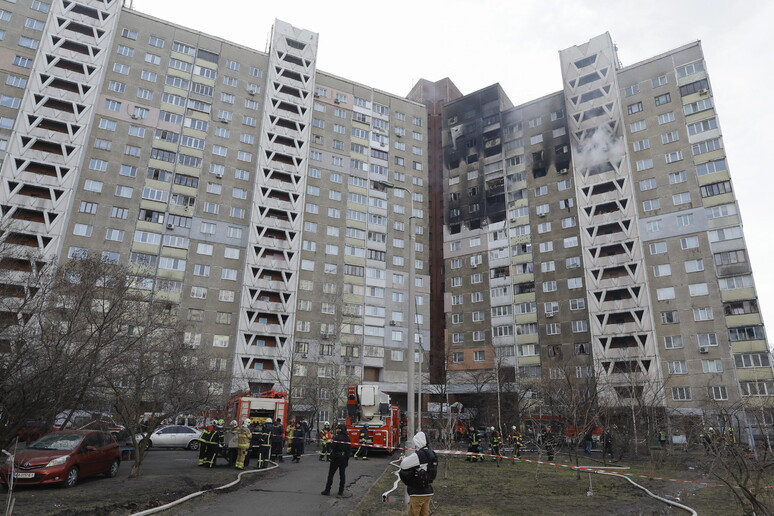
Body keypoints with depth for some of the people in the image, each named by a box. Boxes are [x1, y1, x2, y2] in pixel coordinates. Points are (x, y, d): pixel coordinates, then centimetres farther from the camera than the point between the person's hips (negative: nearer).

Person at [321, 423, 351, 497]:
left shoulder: (336, 437, -14)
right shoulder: (347, 438, 2)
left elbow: (333, 447, -19)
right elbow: (349, 449, 5)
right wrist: (347, 458, 13)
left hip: (336, 458, -5)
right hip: (344, 458, 5)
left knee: (331, 474, 5)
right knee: (342, 474, 11)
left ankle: (327, 490, 7)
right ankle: (341, 491, 14)